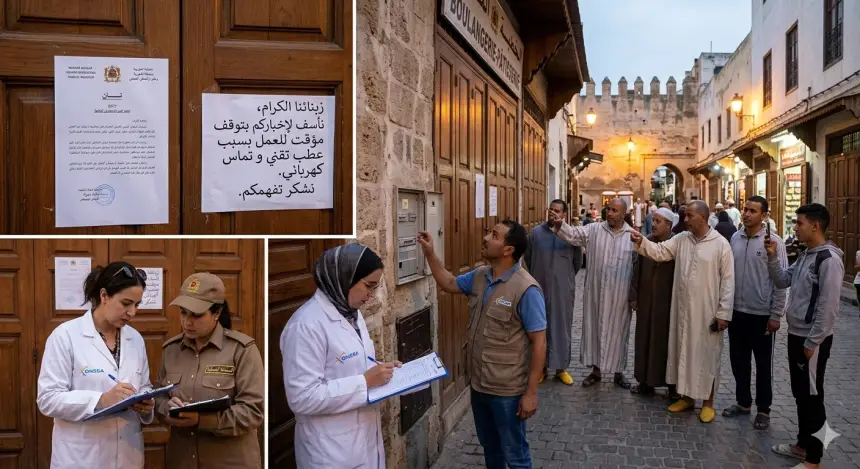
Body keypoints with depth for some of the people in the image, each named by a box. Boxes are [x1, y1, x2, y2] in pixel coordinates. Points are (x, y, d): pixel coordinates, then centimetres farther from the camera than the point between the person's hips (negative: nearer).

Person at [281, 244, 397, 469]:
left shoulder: (353, 313, 6)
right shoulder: (307, 324, -22)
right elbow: (302, 397, -24)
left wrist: (379, 370, 0)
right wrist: (365, 382, -24)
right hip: (332, 451, -8)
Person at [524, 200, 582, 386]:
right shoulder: (536, 232, -1)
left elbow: (578, 262, 7)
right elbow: (527, 257, 11)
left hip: (563, 290, -1)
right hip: (539, 288, 1)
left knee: (562, 328, 7)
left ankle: (561, 368, 19)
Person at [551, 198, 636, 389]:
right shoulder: (594, 230, -1)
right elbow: (573, 234, -14)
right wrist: (560, 225, -36)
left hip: (619, 295, -1)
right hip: (596, 292, 1)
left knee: (617, 332, 9)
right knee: (594, 329, 9)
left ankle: (618, 373, 24)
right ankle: (595, 370, 24)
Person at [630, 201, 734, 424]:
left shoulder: (721, 244, -10)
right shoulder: (681, 239, 5)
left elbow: (728, 281, -10)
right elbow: (659, 251, 0)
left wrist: (723, 313, -12)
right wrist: (641, 242, -21)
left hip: (708, 312, -5)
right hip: (683, 309, 5)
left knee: (706, 355, 6)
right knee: (684, 352, 13)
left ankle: (708, 402, 19)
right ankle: (687, 397, 28)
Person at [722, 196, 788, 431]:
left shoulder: (773, 241, -12)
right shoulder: (735, 238, 3)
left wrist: (776, 315, -11)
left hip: (762, 314, -5)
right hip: (737, 312, 5)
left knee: (763, 365, 9)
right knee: (738, 361, 15)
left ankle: (763, 409, 23)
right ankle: (743, 402, 31)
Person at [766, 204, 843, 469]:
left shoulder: (829, 259, -19)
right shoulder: (806, 256, 10)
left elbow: (828, 306, -21)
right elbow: (782, 281, 14)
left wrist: (813, 342, -18)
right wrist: (773, 257, -1)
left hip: (812, 340, -9)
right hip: (796, 335, 9)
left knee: (812, 396, 0)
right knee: (800, 393, 17)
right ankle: (803, 444, 30)